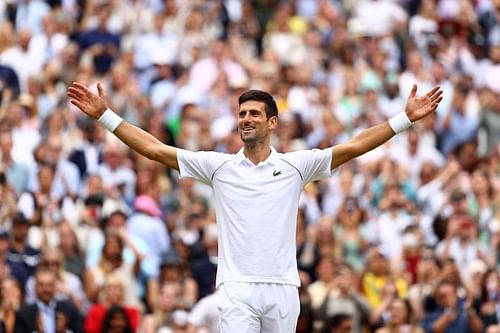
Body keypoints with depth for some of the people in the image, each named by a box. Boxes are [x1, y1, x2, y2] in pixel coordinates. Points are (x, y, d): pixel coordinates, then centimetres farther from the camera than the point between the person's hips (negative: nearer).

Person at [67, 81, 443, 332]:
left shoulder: (295, 165, 7)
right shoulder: (220, 166, 7)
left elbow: (353, 147, 2)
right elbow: (155, 149, 5)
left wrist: (405, 118, -5)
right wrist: (106, 116, -1)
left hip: (282, 288, 1)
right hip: (237, 289, -1)